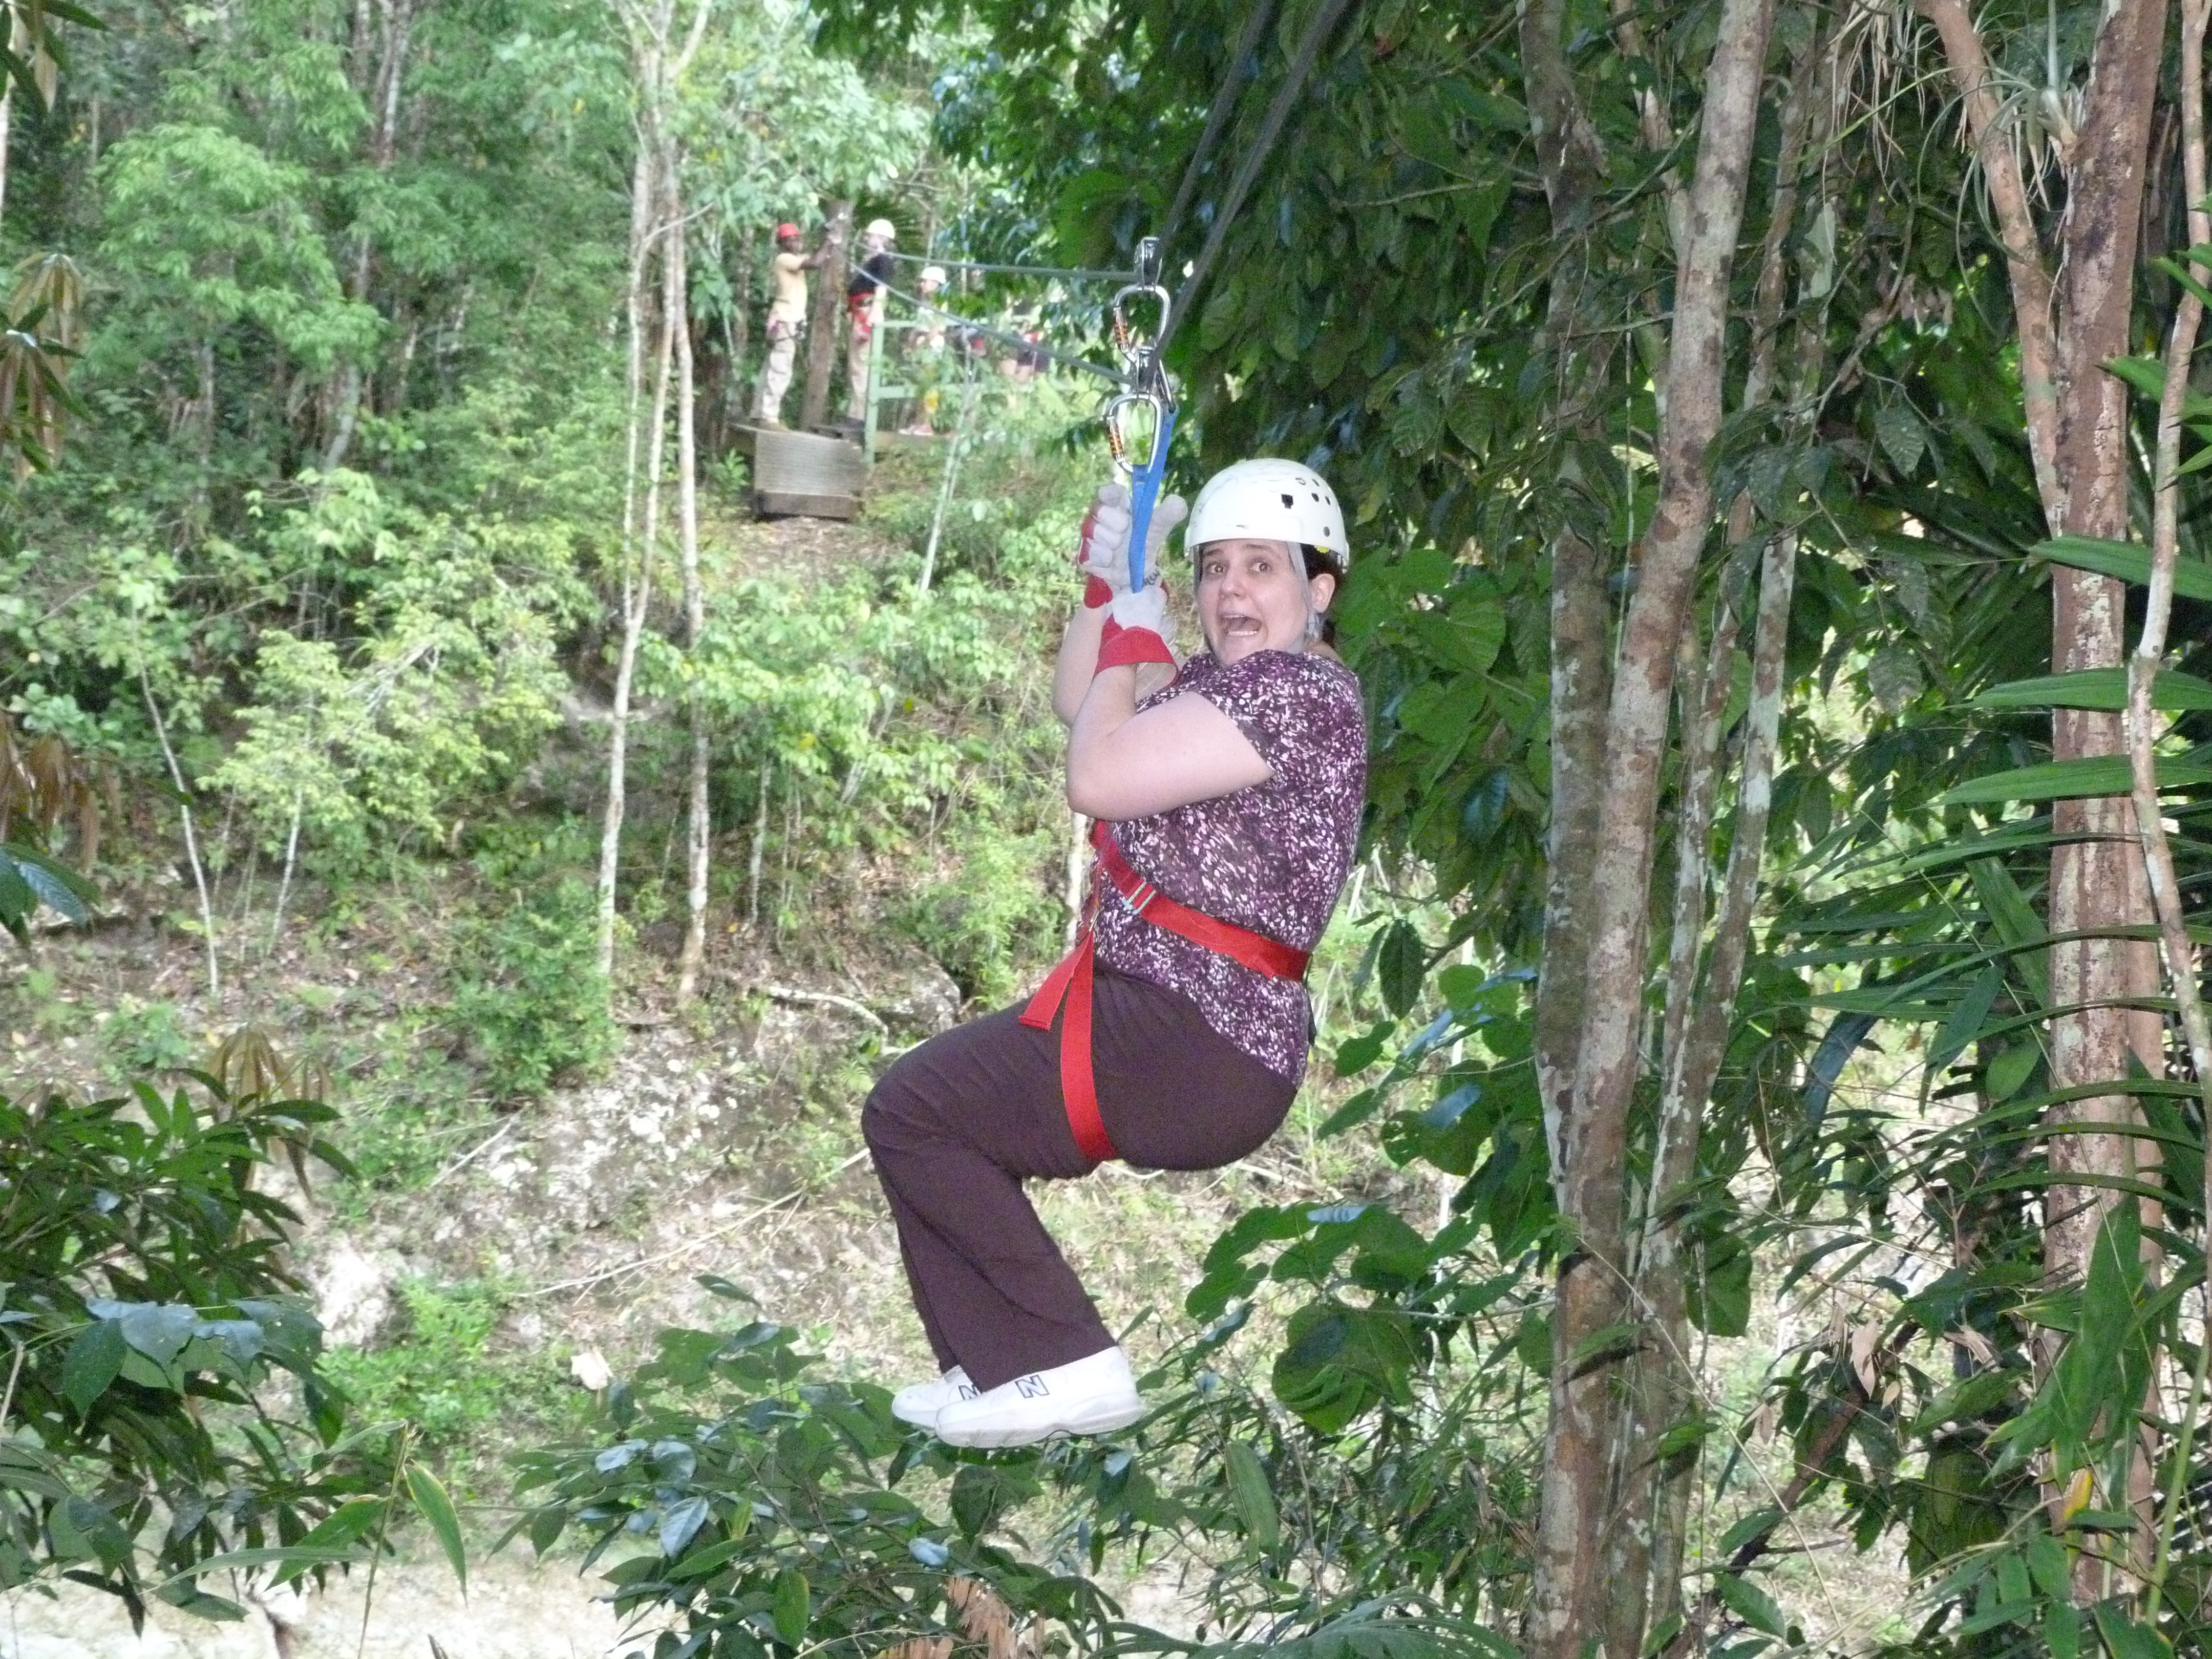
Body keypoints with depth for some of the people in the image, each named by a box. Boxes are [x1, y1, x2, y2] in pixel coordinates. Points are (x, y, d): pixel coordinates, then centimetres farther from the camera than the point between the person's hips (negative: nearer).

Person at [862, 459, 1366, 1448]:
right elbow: (1078, 704, 28)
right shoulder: (1228, 678, 14)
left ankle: (1069, 1366, -4)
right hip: (1177, 1020, 11)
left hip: (1194, 1050, -11)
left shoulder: (1299, 693, -18)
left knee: (909, 1112, -5)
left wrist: (1132, 641, -7)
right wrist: (1108, 579, 14)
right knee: (931, 1099, 22)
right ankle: (992, 1369, 20)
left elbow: (1096, 777, -24)